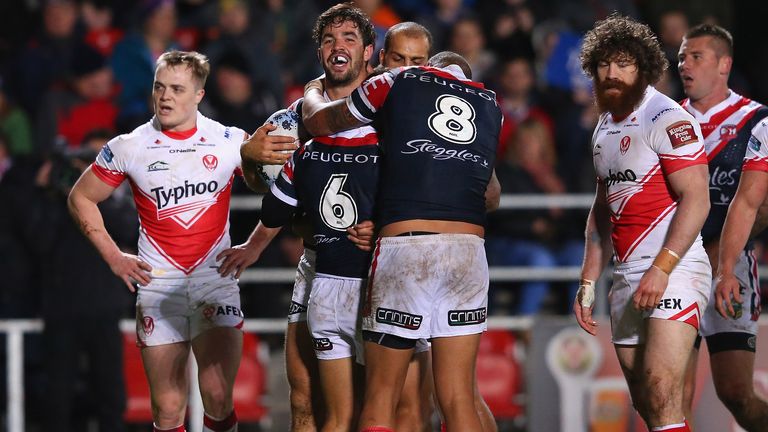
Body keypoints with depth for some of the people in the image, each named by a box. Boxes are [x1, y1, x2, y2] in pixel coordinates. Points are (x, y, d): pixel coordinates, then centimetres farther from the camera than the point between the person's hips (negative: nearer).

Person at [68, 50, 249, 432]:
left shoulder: (231, 142, -1)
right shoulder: (129, 148, -1)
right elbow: (81, 199, 12)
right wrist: (113, 257, 6)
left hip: (216, 280, -1)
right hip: (158, 283, 1)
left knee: (217, 397, -15)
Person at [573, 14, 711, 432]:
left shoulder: (667, 118, -9)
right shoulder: (605, 128, 17)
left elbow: (696, 200, -16)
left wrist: (661, 269, -23)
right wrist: (588, 282, 19)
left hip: (672, 272, -9)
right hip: (626, 276, 9)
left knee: (661, 394, -20)